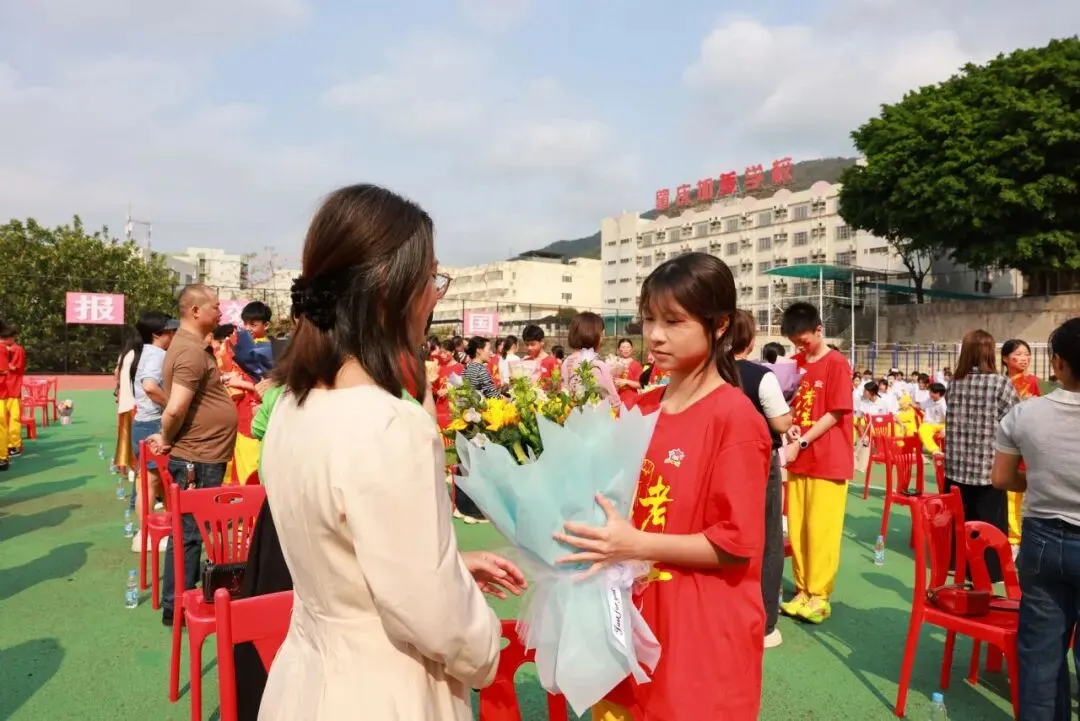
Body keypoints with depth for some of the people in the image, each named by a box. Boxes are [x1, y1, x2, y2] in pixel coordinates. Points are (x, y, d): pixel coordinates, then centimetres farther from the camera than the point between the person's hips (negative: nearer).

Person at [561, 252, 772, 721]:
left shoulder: (735, 417, -16)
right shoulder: (641, 411, 3)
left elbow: (737, 544, -17)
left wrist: (636, 545, -24)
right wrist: (592, 530, -4)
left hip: (702, 632, -6)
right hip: (636, 617, 6)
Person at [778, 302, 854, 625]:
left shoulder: (837, 363, -9)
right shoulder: (795, 363, 10)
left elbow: (834, 414, -12)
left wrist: (801, 443, -15)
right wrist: (790, 428, -5)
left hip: (828, 461, -6)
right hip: (799, 459, 6)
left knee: (821, 530, 0)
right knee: (796, 528, 8)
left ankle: (819, 595, 12)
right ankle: (803, 590, 20)